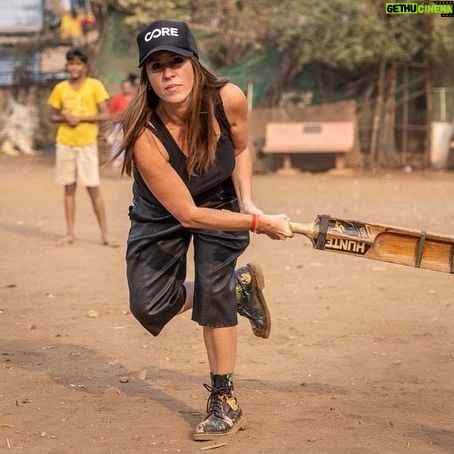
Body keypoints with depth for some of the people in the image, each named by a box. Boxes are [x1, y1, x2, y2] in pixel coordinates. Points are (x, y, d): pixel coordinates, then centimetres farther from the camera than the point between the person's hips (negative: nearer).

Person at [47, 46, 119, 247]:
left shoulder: (95, 86, -2)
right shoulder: (60, 88, 7)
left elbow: (104, 114, -6)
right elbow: (52, 116, 12)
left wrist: (80, 118, -16)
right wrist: (65, 117, -9)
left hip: (87, 144, -3)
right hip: (64, 144, 3)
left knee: (93, 188, -4)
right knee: (69, 188, 7)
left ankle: (105, 234, 2)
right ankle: (70, 233, 13)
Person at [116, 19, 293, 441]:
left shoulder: (229, 99, -28)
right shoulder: (144, 135, -37)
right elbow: (188, 215, -32)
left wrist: (247, 202, -16)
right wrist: (260, 224, -31)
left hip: (220, 200, 1)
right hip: (162, 213, -1)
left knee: (212, 287, -12)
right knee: (149, 307, -8)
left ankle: (224, 401, 5)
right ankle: (238, 286, 18)